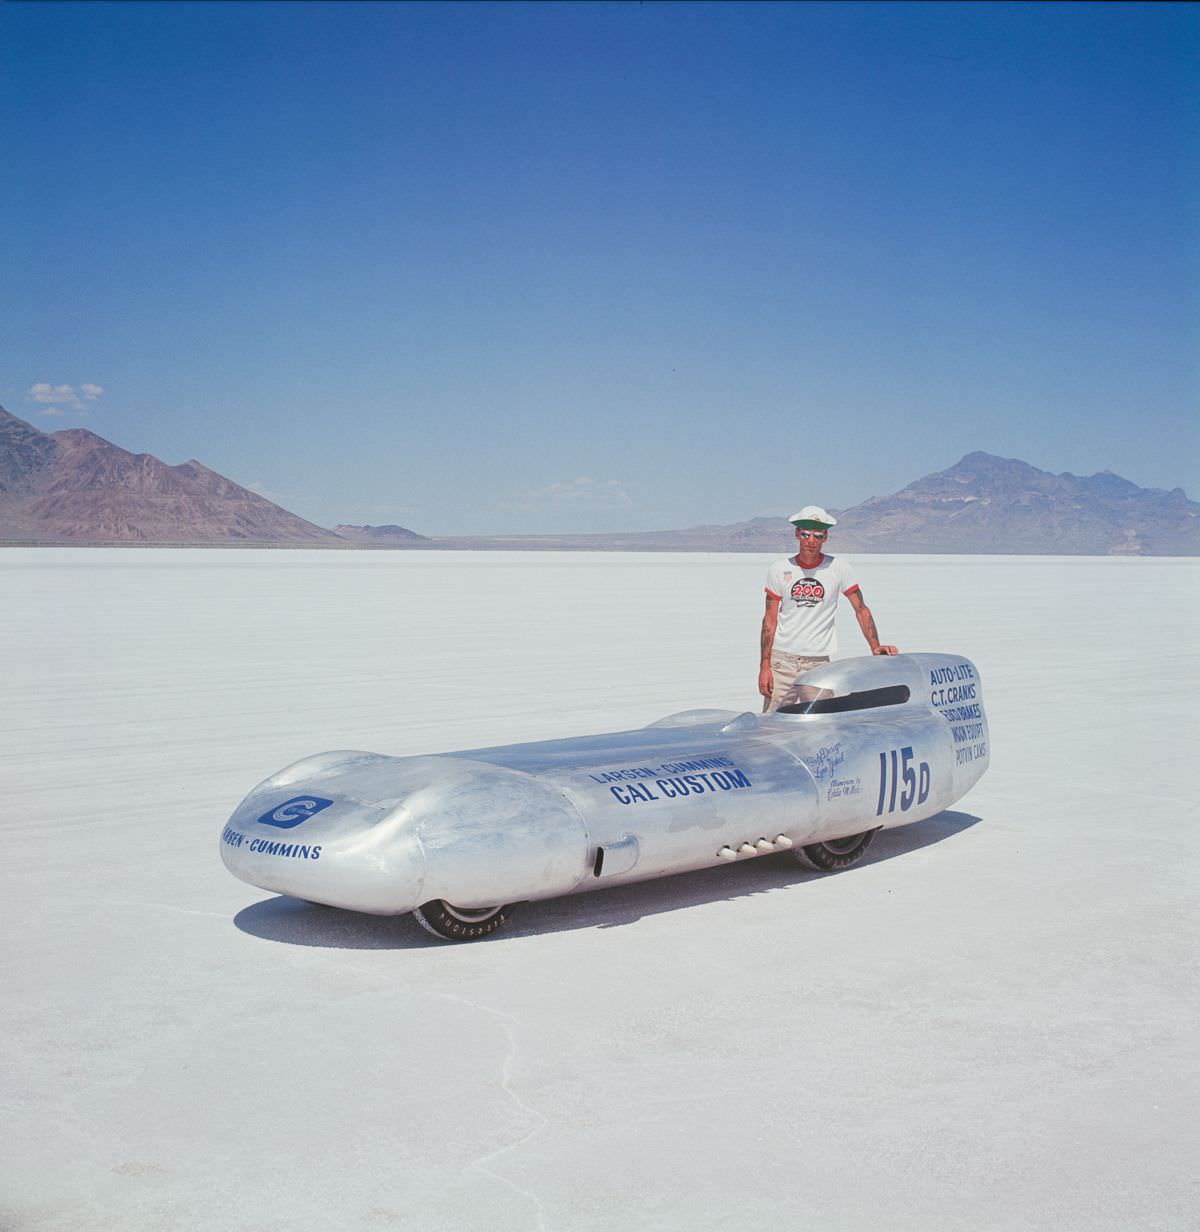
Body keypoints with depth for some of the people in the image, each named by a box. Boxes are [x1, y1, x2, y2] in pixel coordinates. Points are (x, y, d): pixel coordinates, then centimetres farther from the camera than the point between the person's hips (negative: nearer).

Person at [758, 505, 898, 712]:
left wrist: (875, 647, -9)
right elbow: (770, 619, 5)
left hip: (819, 662, 0)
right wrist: (764, 666, -2)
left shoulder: (839, 567, 1)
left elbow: (861, 609, 5)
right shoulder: (779, 570, 3)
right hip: (782, 659, 1)